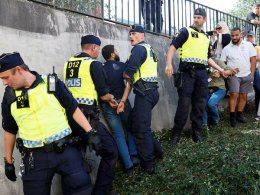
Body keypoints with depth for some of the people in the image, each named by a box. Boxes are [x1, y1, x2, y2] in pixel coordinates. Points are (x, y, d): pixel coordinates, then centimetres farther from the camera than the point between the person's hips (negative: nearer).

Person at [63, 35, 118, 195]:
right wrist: (111, 99, 18)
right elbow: (104, 94, -5)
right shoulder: (94, 64, -5)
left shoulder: (68, 63, 14)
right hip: (87, 116, -7)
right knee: (110, 151, 3)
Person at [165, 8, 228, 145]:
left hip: (202, 73, 6)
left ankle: (197, 131, 17)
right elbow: (173, 46, -6)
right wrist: (168, 64, -21)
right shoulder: (186, 31, 5)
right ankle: (176, 133, 2)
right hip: (187, 71, -6)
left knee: (200, 104, 5)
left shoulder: (205, 38, 24)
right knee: (184, 103, -9)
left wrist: (219, 69, 24)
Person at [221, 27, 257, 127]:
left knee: (243, 96, 7)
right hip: (233, 75, -2)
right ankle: (232, 117, -6)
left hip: (246, 76, 2)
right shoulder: (227, 48, 2)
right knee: (234, 94, -13)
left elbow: (253, 59, 5)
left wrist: (252, 74, 0)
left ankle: (239, 115, 19)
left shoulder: (248, 45, 4)